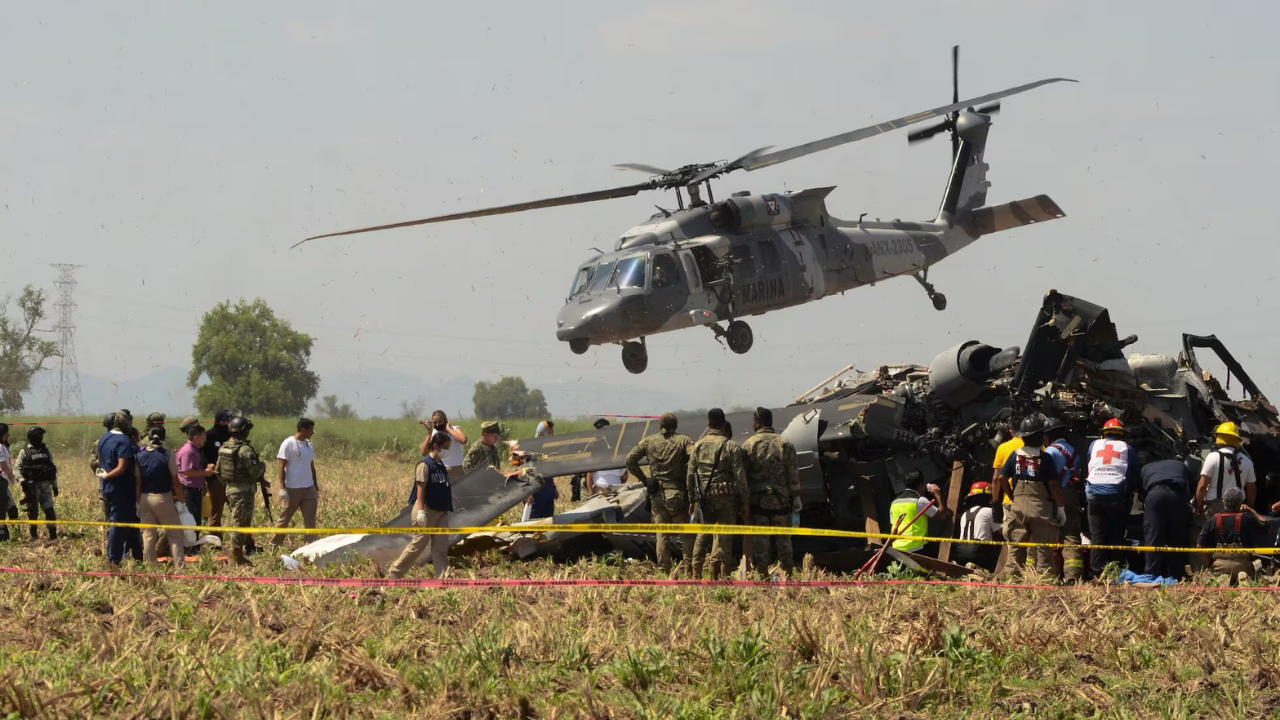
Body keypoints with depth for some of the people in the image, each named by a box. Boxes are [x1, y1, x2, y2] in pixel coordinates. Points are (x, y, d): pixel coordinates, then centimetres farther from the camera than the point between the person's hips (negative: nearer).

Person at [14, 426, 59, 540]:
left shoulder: (46, 451, 11)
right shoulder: (24, 452, 0)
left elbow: (53, 470, 15)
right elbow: (17, 469, -3)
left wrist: (55, 486, 14)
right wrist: (22, 480, -21)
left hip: (45, 485, 2)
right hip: (31, 486, -2)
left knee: (49, 510, -4)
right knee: (32, 512, 3)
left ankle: (53, 534, -1)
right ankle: (34, 534, 13)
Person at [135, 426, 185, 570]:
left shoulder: (139, 455, -1)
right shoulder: (167, 456, -10)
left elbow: (137, 482, -1)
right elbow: (176, 482, -8)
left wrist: (138, 502, 6)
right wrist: (182, 499, 3)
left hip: (145, 498, 3)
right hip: (163, 498, -3)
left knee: (148, 535, 9)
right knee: (175, 534, 5)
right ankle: (179, 567, 0)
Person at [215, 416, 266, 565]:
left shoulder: (224, 448, 8)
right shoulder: (244, 450, -19)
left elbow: (218, 471, 14)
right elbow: (255, 471, -22)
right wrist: (262, 466, -2)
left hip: (230, 489, 9)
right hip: (243, 491, -9)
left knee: (240, 521, 17)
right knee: (242, 523, -2)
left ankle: (237, 554, 20)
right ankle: (237, 556, 0)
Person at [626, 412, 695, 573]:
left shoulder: (649, 442, 5)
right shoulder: (684, 441, -1)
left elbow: (630, 459, -2)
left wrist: (643, 479, 4)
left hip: (657, 494, 2)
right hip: (677, 493, -2)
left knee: (662, 534, 8)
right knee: (686, 533, 4)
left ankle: (664, 570, 8)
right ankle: (686, 568, -6)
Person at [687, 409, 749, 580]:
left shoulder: (698, 446, 6)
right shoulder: (731, 446, -6)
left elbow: (690, 475, 8)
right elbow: (740, 476, -7)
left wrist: (692, 500, 16)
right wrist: (745, 501, -2)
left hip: (704, 497, 4)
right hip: (726, 497, -4)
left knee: (703, 535, 15)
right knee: (723, 537, 0)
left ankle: (696, 573, 12)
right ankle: (715, 573, -5)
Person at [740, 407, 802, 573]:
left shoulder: (749, 445, -3)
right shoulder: (785, 444, 2)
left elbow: (743, 474, -3)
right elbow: (793, 474, 1)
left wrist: (744, 499, 2)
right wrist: (796, 497, 5)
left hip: (757, 500, -2)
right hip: (781, 500, 2)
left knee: (760, 540, 1)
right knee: (783, 539, 9)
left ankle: (762, 573, -1)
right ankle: (788, 573, 10)